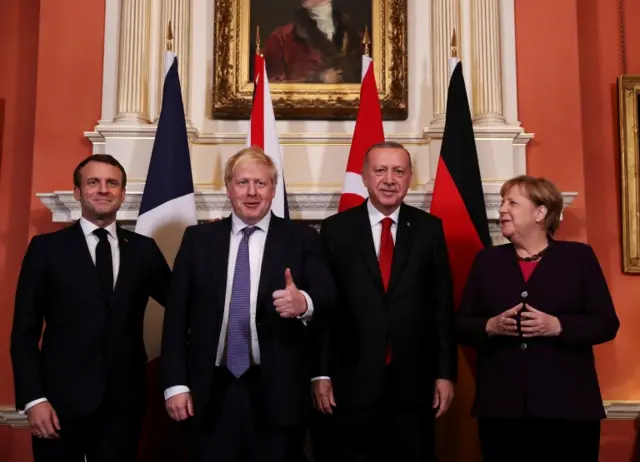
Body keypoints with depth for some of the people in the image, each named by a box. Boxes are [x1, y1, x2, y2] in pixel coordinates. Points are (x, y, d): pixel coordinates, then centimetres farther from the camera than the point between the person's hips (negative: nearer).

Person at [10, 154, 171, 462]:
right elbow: (24, 331, 0)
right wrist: (33, 399, -10)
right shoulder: (46, 248, 2)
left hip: (123, 402, 2)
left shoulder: (144, 249, 8)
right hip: (61, 400, -2)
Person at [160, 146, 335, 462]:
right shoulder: (198, 239, 7)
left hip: (278, 392, -1)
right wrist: (175, 384, -2)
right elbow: (176, 314, 4)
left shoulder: (302, 238, 2)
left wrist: (304, 303, -34)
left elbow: (327, 295, -11)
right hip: (211, 393, 1)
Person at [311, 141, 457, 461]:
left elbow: (442, 305, 3)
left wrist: (446, 373, 1)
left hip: (414, 383, 1)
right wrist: (321, 373, -4)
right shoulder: (336, 229, 0)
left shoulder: (429, 229, 4)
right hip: (352, 383, -1)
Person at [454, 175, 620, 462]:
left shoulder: (579, 257, 4)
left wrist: (557, 326, -16)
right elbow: (461, 325, 9)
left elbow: (607, 323, -1)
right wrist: (490, 326, -11)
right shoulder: (487, 261, 10)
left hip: (568, 406, -2)